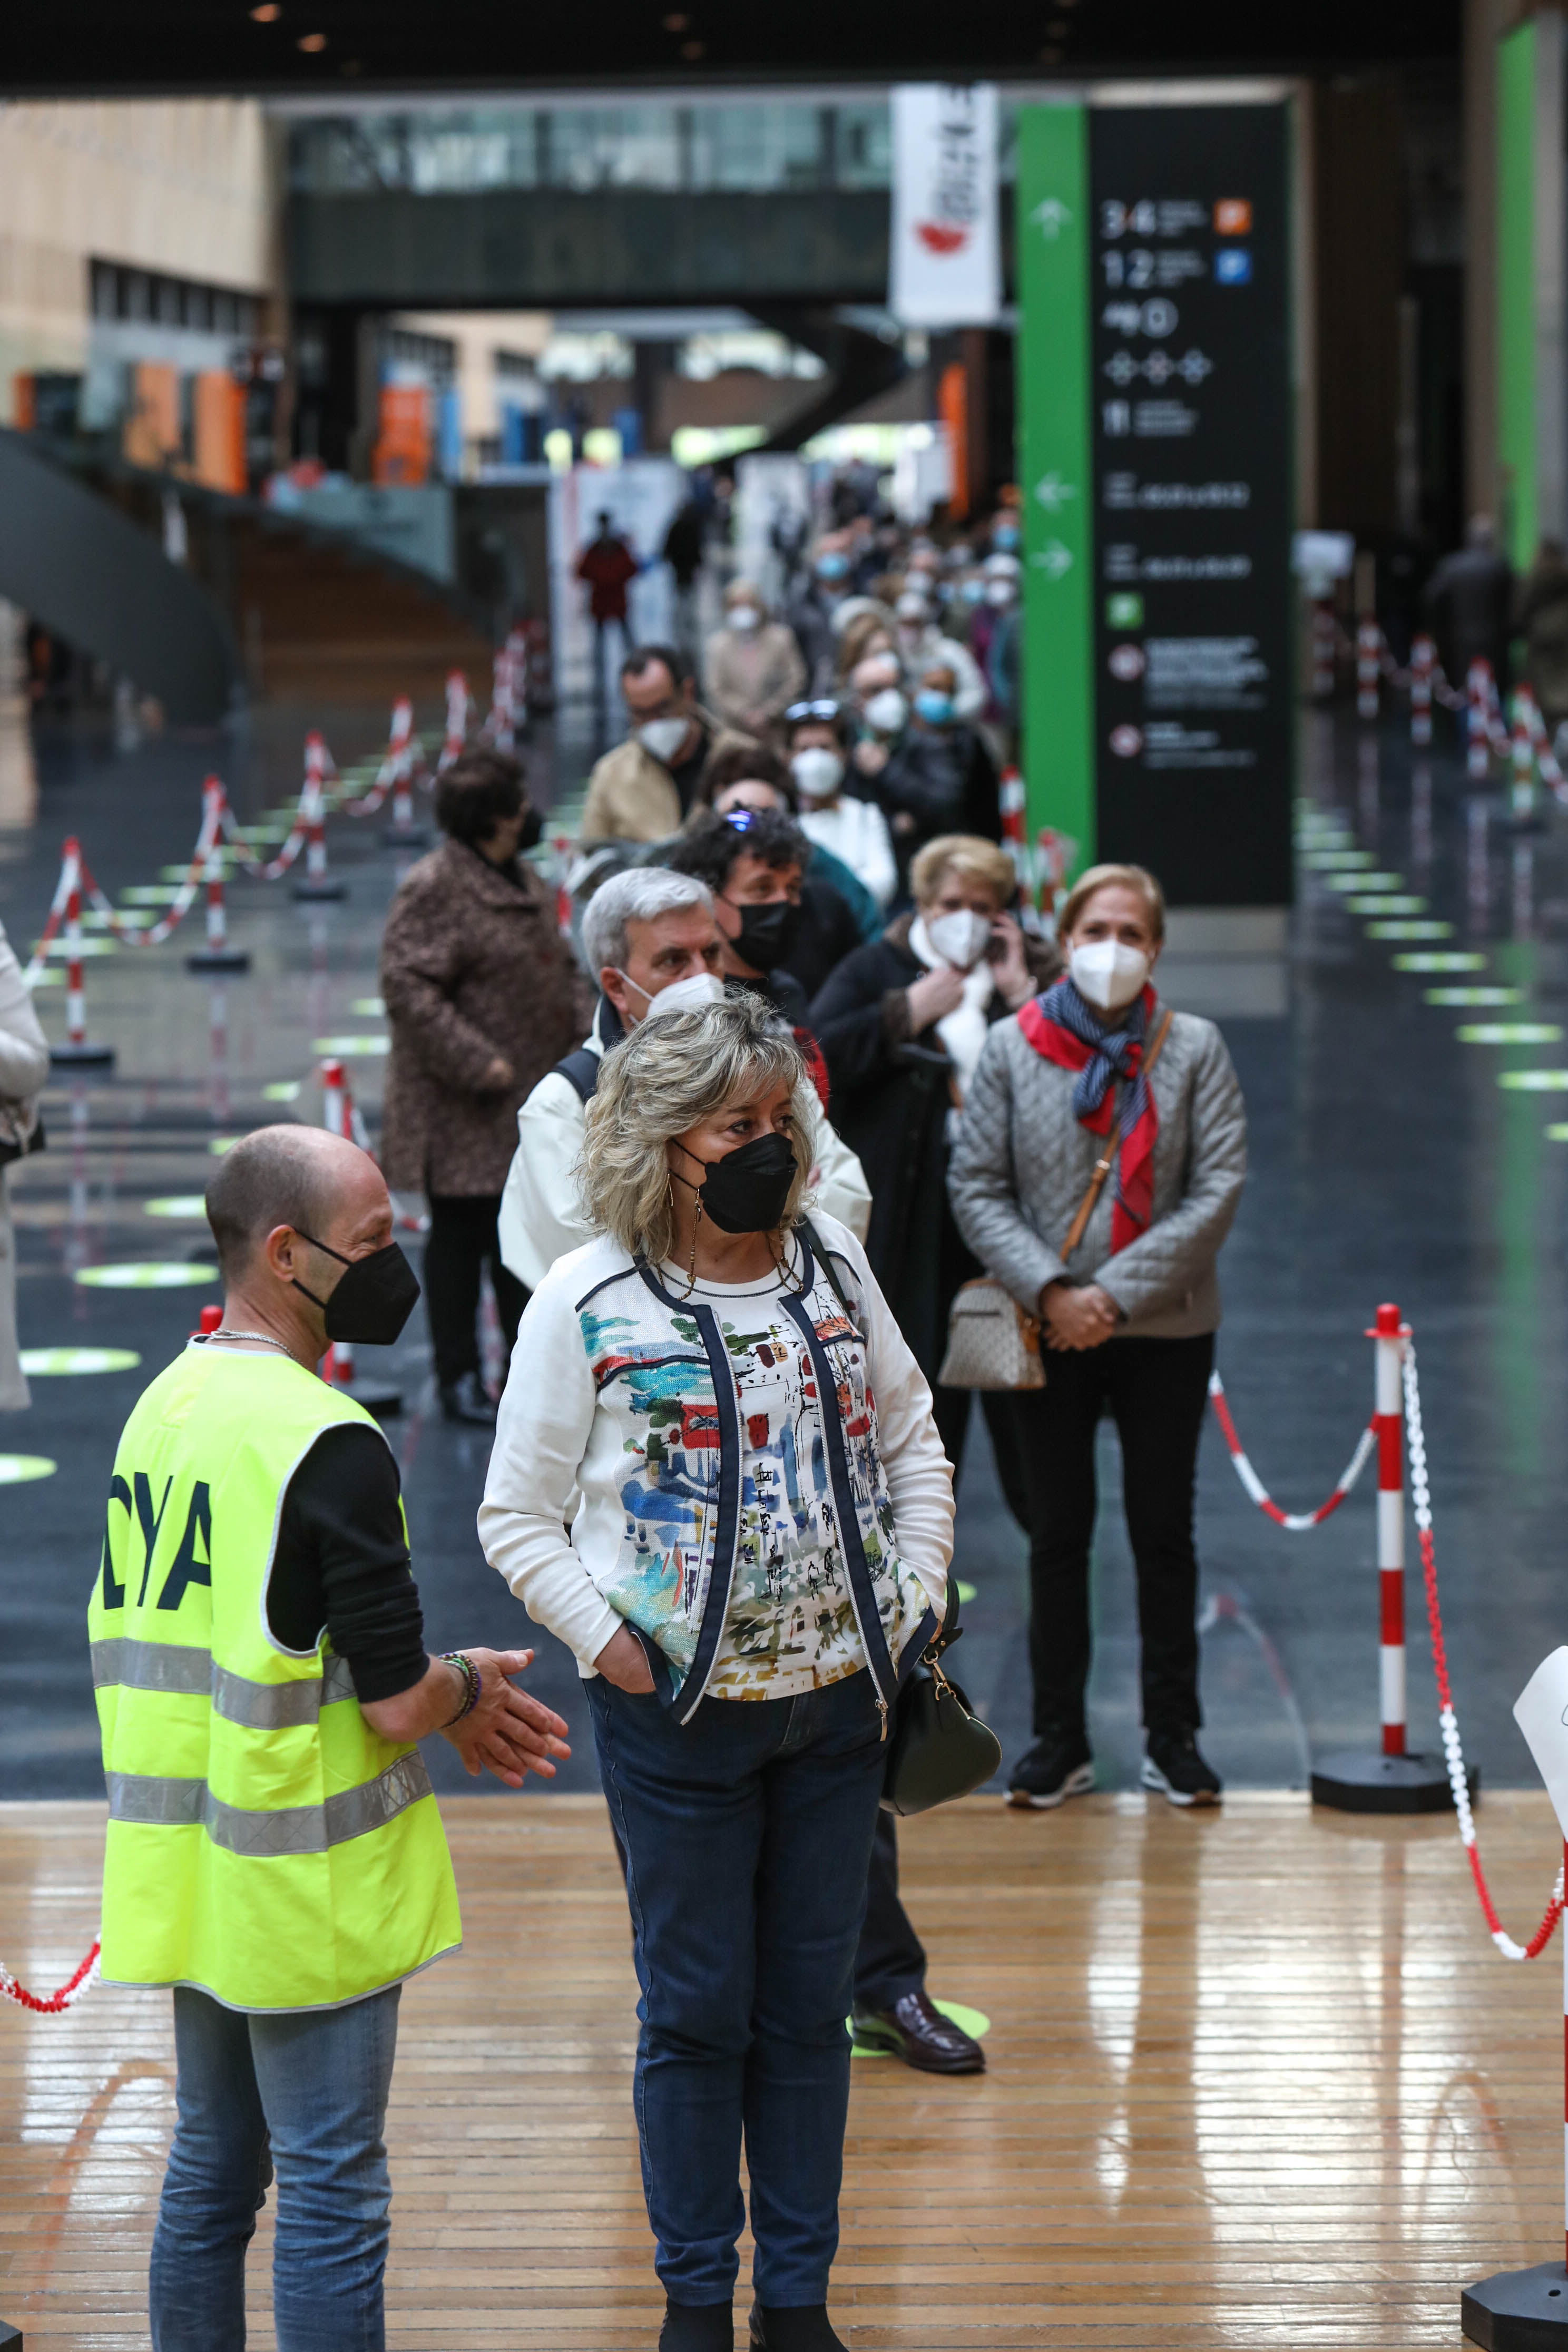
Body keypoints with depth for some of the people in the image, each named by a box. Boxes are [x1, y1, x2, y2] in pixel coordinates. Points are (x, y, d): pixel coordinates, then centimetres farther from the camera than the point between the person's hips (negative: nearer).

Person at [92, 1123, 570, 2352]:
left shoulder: (162, 1407, 7)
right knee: (332, 2192, 1)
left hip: (188, 1867, 8)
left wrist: (436, 1686, 12)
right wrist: (465, 1687, 1)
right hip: (306, 1882, -8)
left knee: (211, 2167, 18)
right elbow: (395, 1703, -22)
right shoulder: (327, 1444, -20)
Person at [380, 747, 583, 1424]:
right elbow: (409, 987, -22)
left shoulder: (523, 882, 14)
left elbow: (558, 970, 24)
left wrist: (580, 1026, 5)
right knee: (460, 1237, 1)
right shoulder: (433, 888, -16)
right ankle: (459, 1378, 10)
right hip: (462, 1114, -9)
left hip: (534, 1102, 9)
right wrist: (477, 1063, -24)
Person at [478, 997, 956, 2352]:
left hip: (838, 1697, 4)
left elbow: (912, 1440, 15)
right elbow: (519, 1518, -4)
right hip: (678, 1713, -3)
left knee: (810, 2010, 11)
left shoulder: (832, 1265, 4)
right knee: (698, 2013, 5)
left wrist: (918, 1596, 5)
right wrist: (606, 1642, -12)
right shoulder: (587, 1301, -8)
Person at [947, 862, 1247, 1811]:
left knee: (1164, 1532, 7)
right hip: (1048, 1333, 1)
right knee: (1059, 1534, 8)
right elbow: (976, 1187, -1)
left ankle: (1174, 1735, 17)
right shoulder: (1012, 1048, 0)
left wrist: (1117, 1292, -13)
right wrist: (1051, 1290, -14)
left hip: (1166, 1330, 0)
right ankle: (1060, 1739, 17)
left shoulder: (1193, 1049, -2)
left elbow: (1219, 1188, -6)